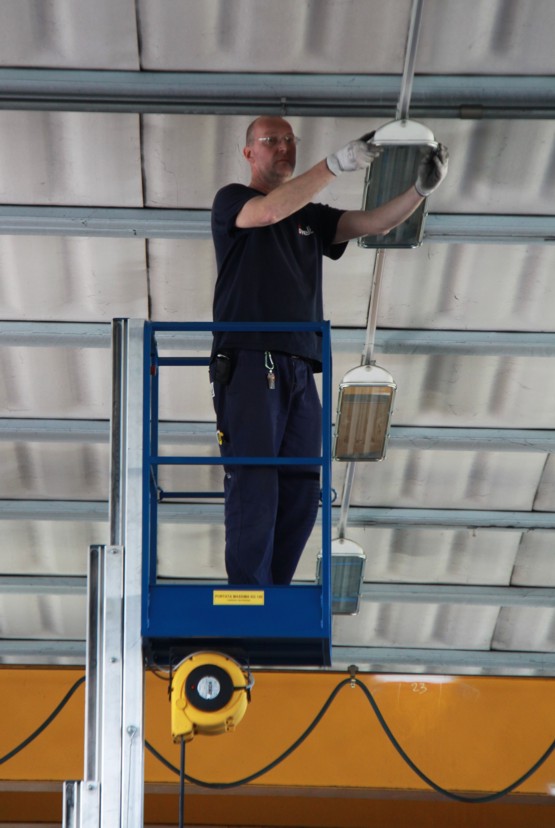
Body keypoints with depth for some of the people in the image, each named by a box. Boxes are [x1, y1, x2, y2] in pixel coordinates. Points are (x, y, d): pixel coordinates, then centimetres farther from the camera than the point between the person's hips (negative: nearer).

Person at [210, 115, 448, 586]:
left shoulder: (311, 216, 25)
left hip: (300, 370, 6)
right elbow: (267, 211, -14)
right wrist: (337, 164, -19)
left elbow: (375, 223, 12)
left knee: (301, 493, 0)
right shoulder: (232, 201, 9)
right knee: (254, 486, -13)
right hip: (248, 364, -6)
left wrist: (421, 190, -6)